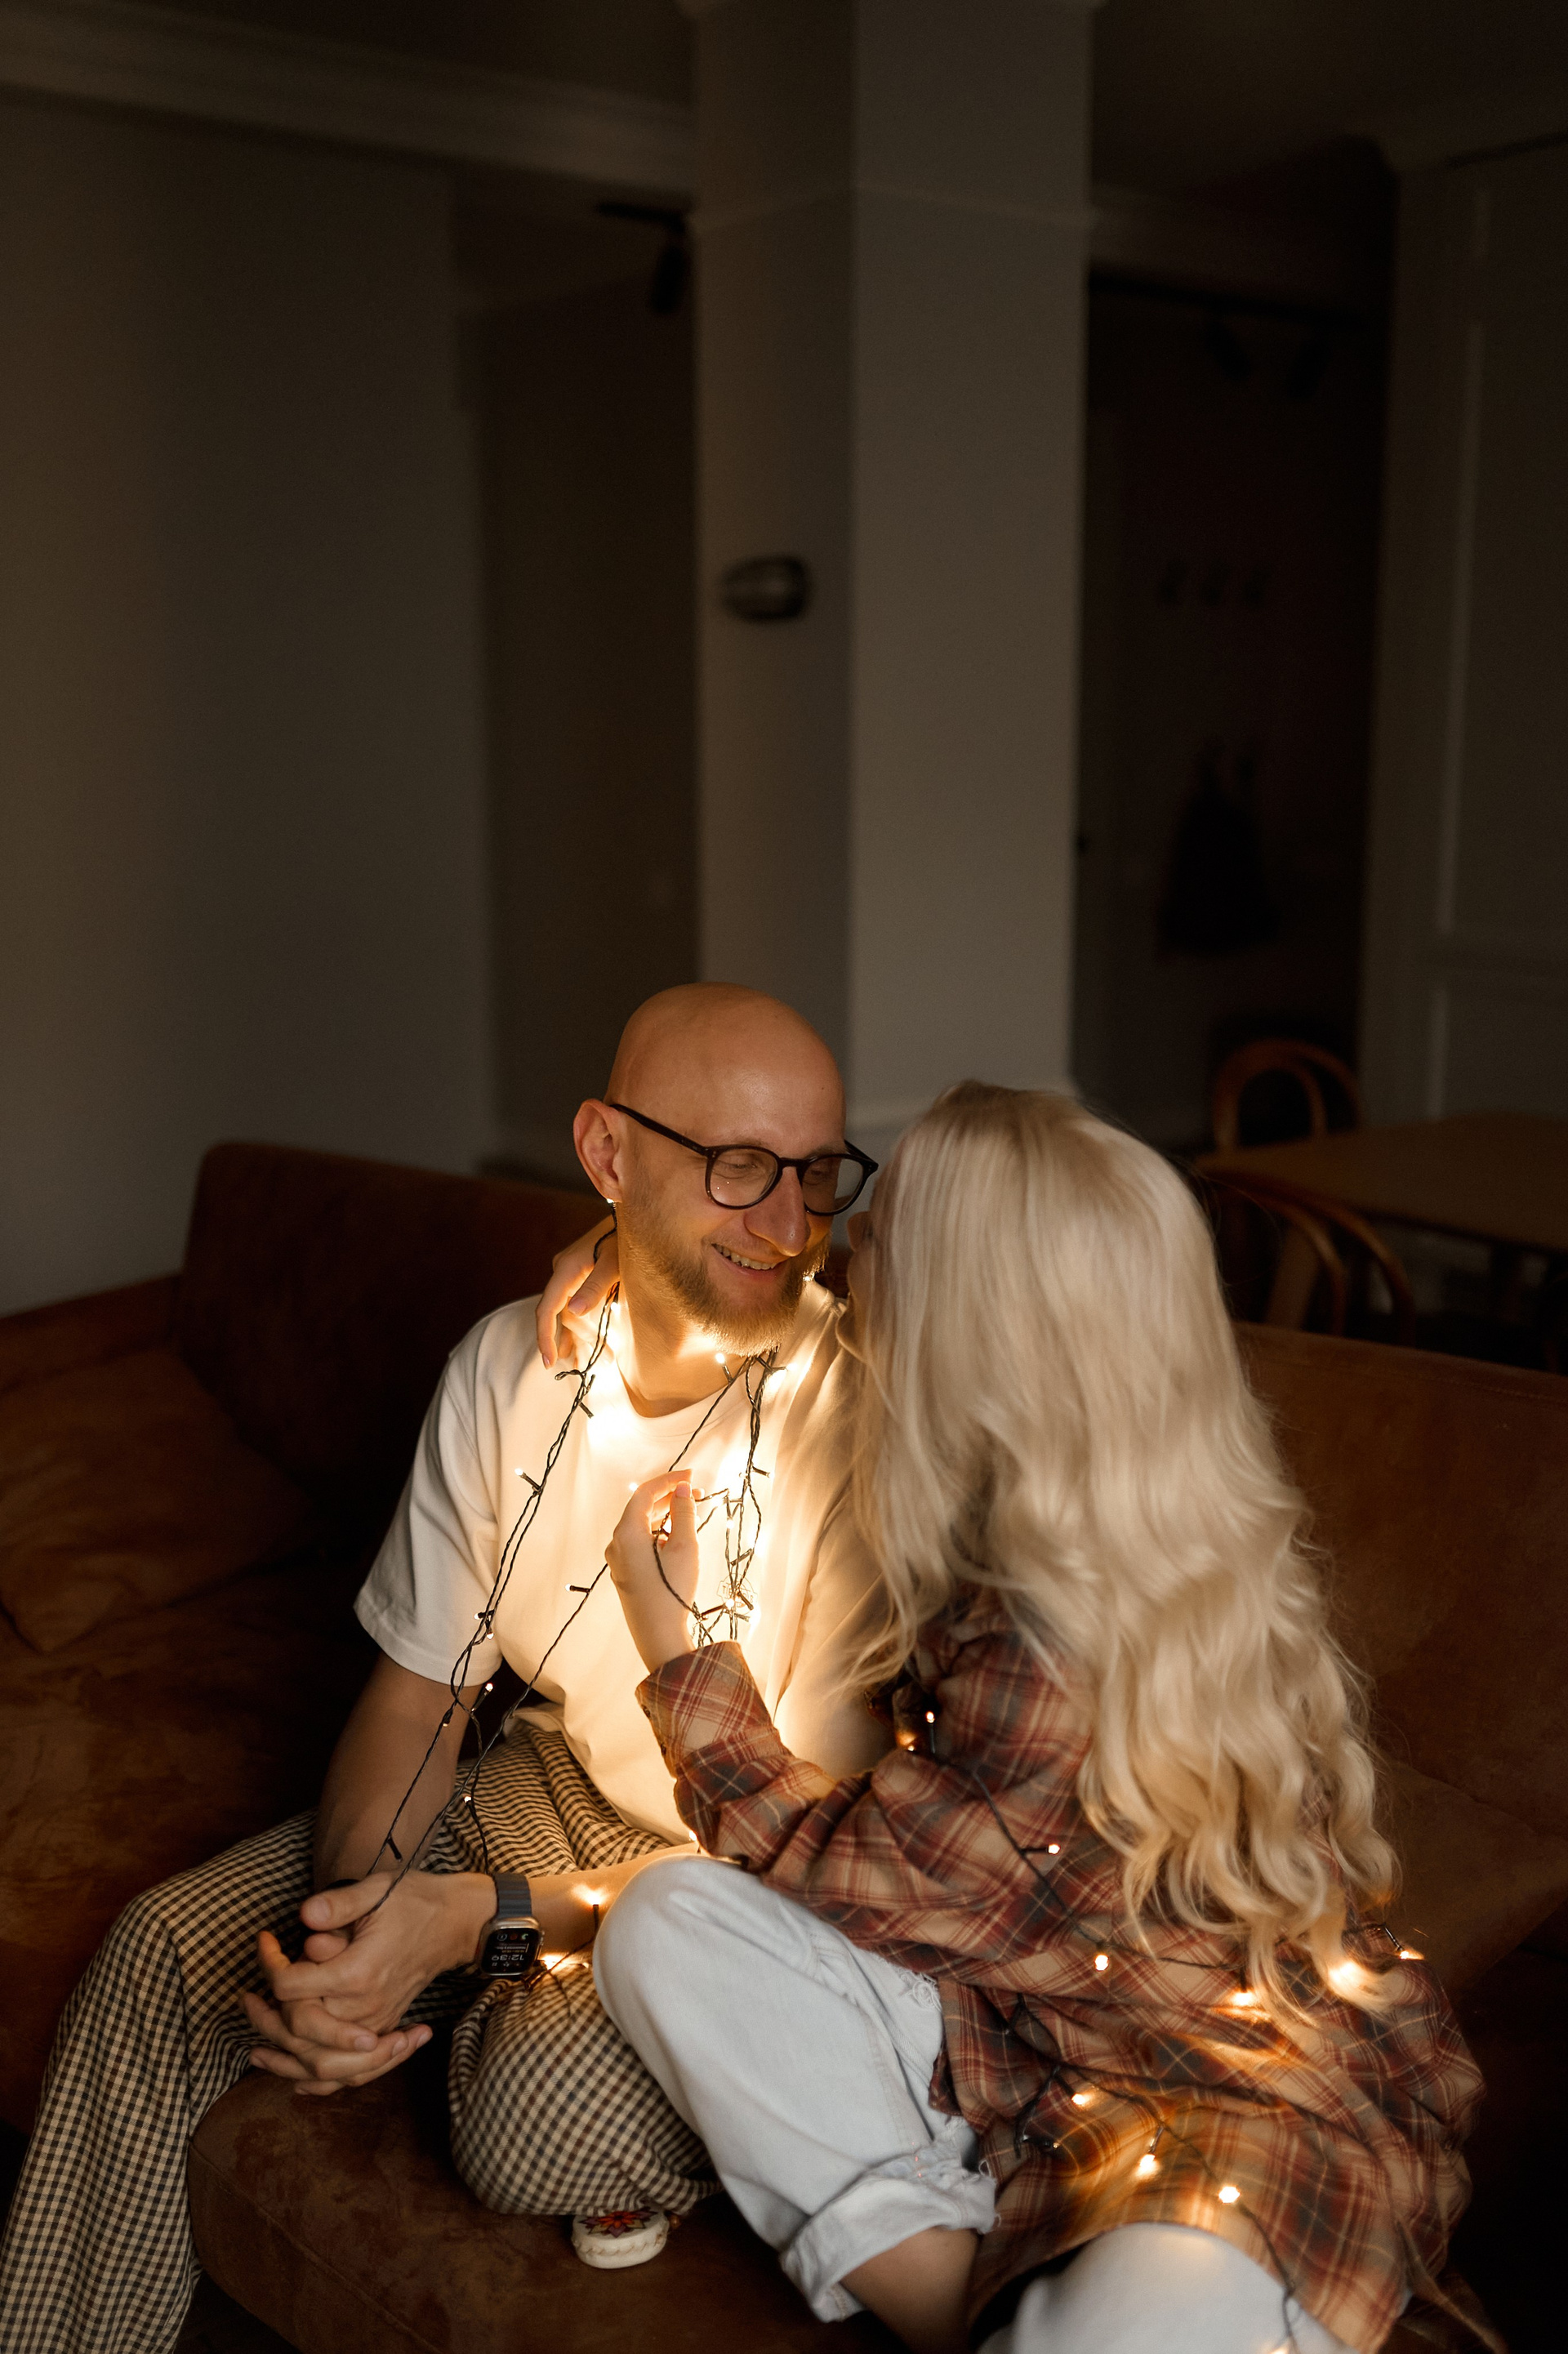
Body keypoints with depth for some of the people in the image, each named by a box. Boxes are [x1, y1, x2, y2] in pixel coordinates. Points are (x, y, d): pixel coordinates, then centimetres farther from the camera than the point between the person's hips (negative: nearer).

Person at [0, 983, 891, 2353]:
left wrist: (481, 1919, -29)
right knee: (166, 1952, -2)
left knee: (539, 2101, -32)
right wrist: (352, 1929, -19)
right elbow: (423, 1687, 0)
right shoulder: (512, 1365, -9)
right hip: (562, 1789, 5)